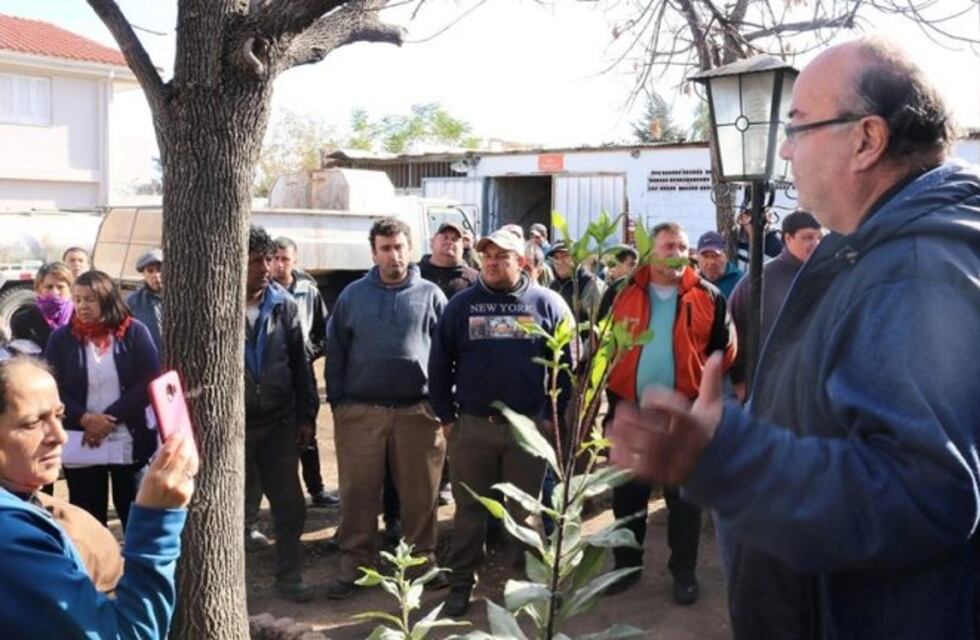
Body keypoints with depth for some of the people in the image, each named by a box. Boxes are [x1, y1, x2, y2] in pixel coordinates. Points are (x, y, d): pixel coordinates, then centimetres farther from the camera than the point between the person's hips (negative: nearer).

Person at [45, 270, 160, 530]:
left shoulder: (135, 332, -1)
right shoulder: (62, 338, 3)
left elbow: (149, 383, -7)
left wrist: (110, 419, -13)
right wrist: (85, 419, -15)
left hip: (129, 443, -1)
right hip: (79, 446, 2)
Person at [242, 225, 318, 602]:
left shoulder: (283, 304, 0)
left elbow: (300, 362, 6)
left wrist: (306, 415, 4)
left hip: (280, 422, 3)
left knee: (290, 504, 7)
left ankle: (289, 576, 22)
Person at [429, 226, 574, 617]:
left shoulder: (547, 304, 0)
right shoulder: (461, 304, 3)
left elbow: (566, 362, 1)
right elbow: (440, 363, 6)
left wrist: (552, 416, -2)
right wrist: (446, 416, 2)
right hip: (471, 425, 1)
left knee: (524, 511, 11)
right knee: (469, 510, 9)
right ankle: (460, 584, 20)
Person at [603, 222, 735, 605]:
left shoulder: (707, 296, -2)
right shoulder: (623, 293, 1)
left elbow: (724, 347, 5)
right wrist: (609, 388, 0)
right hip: (630, 409, 2)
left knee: (684, 496, 8)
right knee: (627, 493, 12)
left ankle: (684, 570, 21)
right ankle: (626, 564, 27)